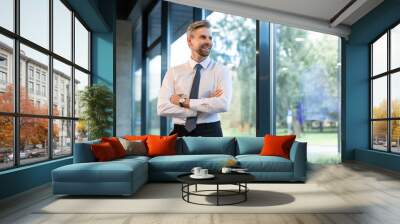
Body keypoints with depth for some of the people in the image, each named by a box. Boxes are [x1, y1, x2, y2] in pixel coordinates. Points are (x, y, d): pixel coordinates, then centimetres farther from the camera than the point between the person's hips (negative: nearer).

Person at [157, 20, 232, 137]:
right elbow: (162, 108, -9)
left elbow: (223, 104, -17)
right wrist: (207, 106, -15)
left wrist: (185, 102, -15)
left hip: (209, 133, -1)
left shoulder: (221, 70, -1)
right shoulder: (173, 72, 3)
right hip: (180, 133, 1)